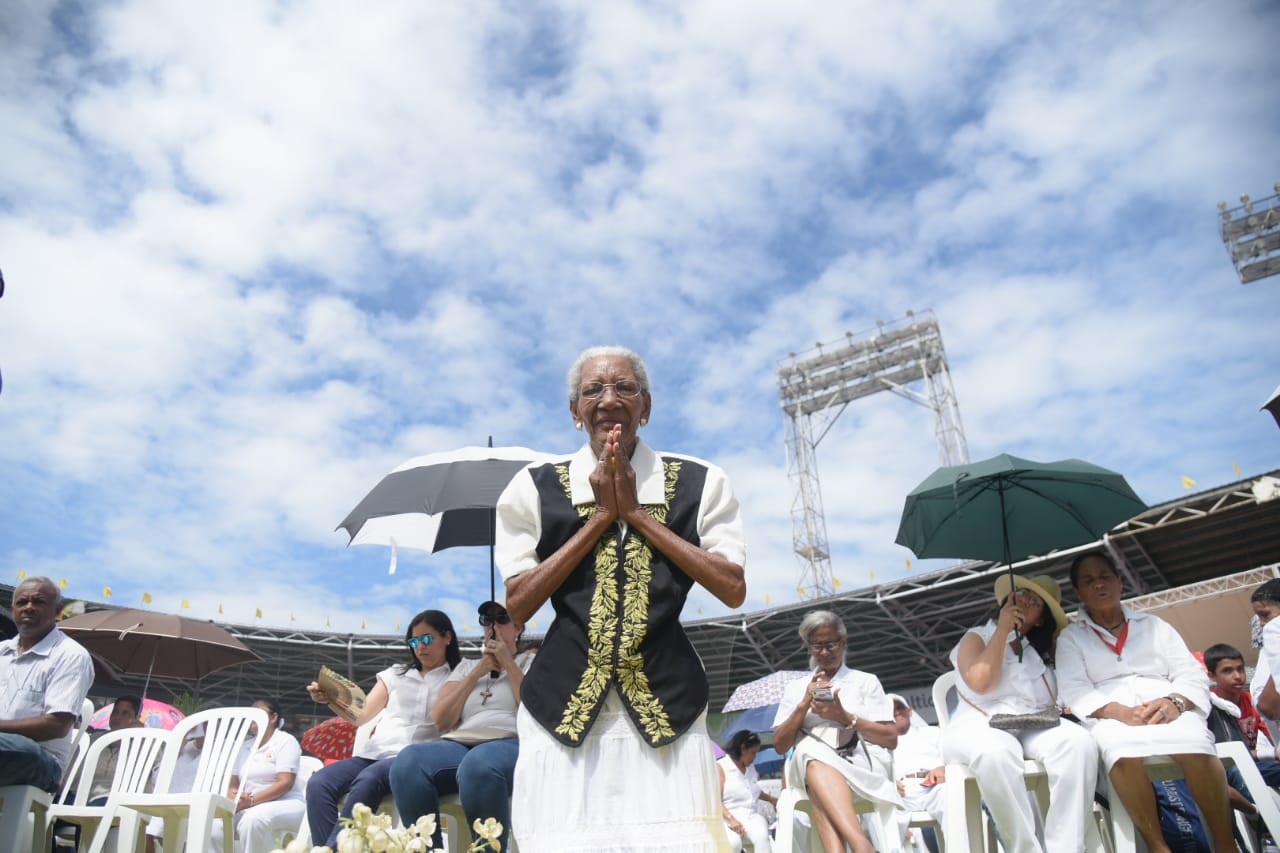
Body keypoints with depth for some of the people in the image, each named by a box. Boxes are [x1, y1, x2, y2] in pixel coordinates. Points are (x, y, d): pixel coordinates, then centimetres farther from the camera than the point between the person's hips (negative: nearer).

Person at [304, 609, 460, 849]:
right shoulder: (396, 674, 24)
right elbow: (361, 717, 17)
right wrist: (331, 699, -1)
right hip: (374, 753, 5)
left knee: (367, 780, -36)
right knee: (319, 784, -24)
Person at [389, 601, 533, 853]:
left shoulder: (531, 663, 17)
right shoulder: (466, 665, 27)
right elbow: (441, 720, 12)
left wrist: (508, 663, 0)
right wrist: (476, 674, 7)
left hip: (511, 744, -4)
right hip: (459, 744, 4)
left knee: (478, 764, -41)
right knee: (408, 761, -30)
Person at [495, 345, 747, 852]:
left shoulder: (699, 483, 3)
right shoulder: (534, 488, 3)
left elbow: (733, 590, -5)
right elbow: (515, 605, -3)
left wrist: (636, 512, -8)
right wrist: (601, 516, -8)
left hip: (666, 702, 0)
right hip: (565, 703, 0)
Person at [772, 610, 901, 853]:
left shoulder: (866, 681, 15)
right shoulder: (795, 687, 19)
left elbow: (891, 739, 6)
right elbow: (779, 745, 11)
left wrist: (845, 717, -8)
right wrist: (804, 705, -4)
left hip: (861, 766, -1)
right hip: (807, 766, 2)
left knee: (814, 759, -37)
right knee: (811, 750, -37)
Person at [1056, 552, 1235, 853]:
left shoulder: (1154, 624, 22)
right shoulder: (1070, 637, 15)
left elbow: (1192, 674, 11)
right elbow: (1075, 692, 1)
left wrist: (1175, 702, -13)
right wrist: (1121, 712, -19)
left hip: (1168, 712, 2)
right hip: (1111, 718, -1)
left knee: (1194, 740, -34)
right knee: (1121, 747, -37)